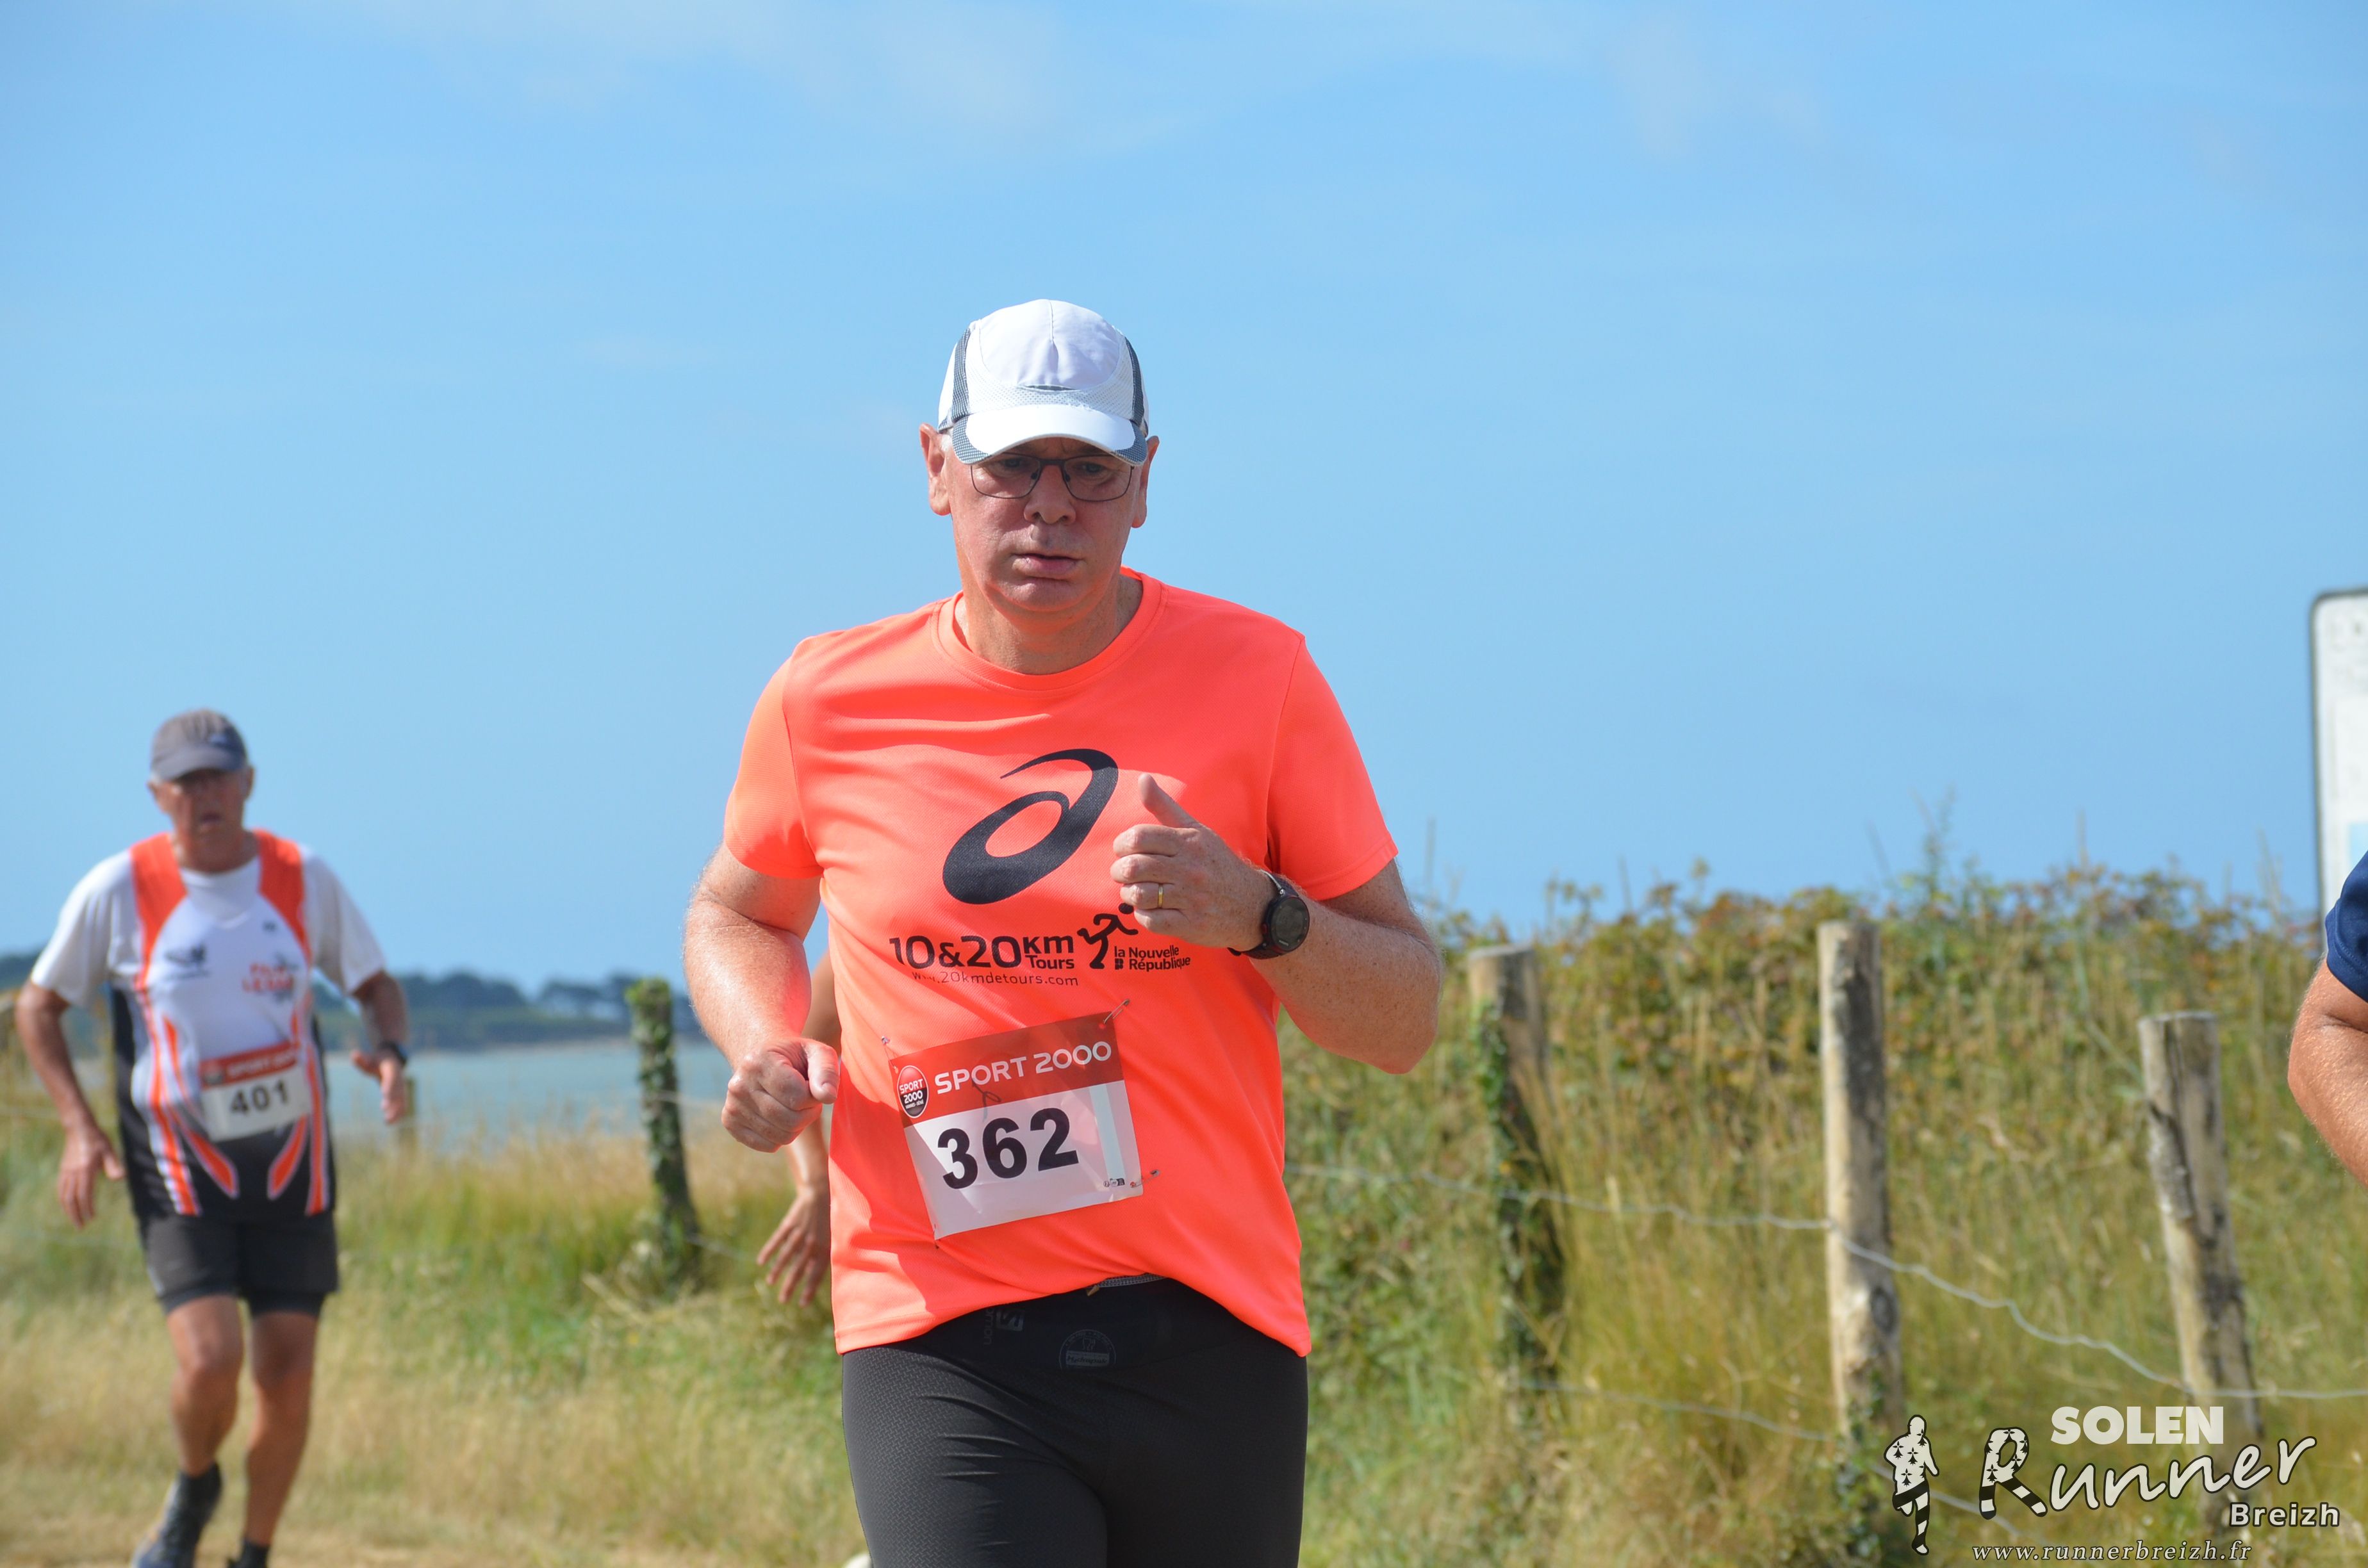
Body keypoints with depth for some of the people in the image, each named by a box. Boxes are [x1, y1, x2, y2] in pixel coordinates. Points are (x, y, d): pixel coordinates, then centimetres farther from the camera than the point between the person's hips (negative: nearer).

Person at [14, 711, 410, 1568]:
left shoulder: (304, 878, -1)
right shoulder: (117, 889, -6)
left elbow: (376, 984, 12)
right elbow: (39, 1004, 6)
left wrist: (388, 1053, -11)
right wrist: (80, 1127, -6)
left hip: (292, 1169, 2)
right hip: (179, 1175, -2)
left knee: (287, 1381, -1)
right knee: (208, 1363, -18)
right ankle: (194, 1488, 16)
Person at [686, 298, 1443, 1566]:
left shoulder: (1253, 677, 1)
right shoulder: (828, 701, 4)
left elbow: (1405, 1022, 4)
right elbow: (738, 912, 24)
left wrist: (1259, 920, -16)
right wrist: (768, 1053, 3)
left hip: (1213, 1341, 1)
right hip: (942, 1350, -1)